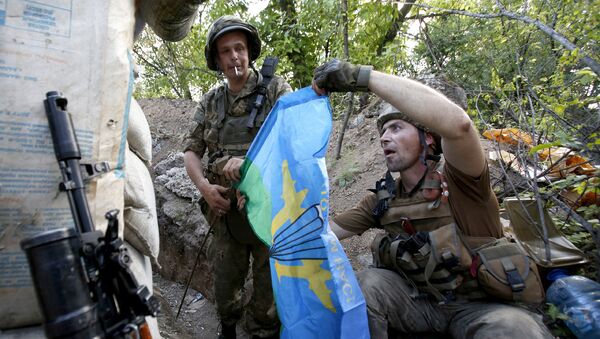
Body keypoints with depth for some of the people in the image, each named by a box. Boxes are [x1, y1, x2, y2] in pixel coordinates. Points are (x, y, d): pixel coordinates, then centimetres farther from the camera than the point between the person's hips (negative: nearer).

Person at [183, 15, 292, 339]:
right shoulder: (210, 102, 9)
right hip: (225, 207, 3)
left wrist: (250, 161, -24)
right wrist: (205, 186, -8)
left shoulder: (275, 88, -1)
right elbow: (192, 150, 10)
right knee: (226, 278, 15)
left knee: (269, 279, 8)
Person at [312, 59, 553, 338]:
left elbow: (456, 122, -39)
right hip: (418, 301, 4)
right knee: (367, 283, -24)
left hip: (479, 304, -3)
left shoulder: (456, 179, -17)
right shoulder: (382, 200, 0)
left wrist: (361, 75, -39)